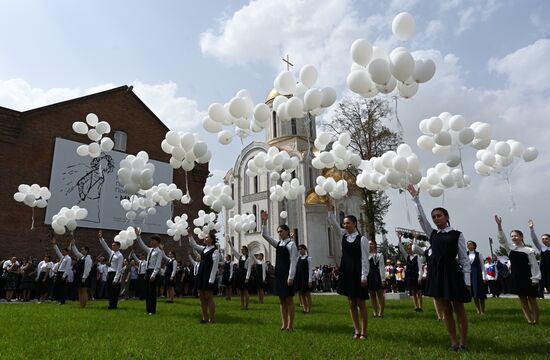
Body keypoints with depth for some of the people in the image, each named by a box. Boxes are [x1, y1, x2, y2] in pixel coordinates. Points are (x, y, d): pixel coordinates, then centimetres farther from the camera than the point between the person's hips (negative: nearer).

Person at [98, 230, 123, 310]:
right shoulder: (111, 253, 13)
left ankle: (114, 306, 6)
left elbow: (119, 269, -15)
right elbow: (105, 246, 14)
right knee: (109, 290, 10)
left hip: (115, 274, -8)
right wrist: (101, 238, 3)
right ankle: (111, 305, 18)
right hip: (109, 273, 8)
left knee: (114, 291, -2)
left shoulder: (120, 256, -11)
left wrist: (115, 279, -19)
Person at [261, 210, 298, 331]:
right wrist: (264, 221, 2)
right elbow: (264, 235, 11)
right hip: (278, 274, 8)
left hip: (287, 275, -7)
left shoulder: (291, 244, -8)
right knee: (281, 300, 10)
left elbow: (293, 262, -14)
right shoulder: (278, 244, 13)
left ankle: (290, 325, 7)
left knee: (289, 300, 0)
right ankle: (284, 324, 16)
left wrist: (291, 277, -19)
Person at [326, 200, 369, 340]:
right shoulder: (344, 235, 6)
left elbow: (364, 259, -12)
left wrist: (364, 276, -15)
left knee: (361, 303, 3)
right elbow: (333, 224, 3)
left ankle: (363, 332, 12)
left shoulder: (362, 239, -11)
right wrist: (330, 209, -8)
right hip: (346, 273, 6)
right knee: (351, 303, 10)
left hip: (358, 274, -6)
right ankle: (357, 331, 20)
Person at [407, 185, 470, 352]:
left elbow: (464, 259, -2)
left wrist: (467, 280, -7)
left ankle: (463, 343, 17)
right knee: (446, 310, 9)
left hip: (452, 272, -4)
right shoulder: (432, 234, 10)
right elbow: (421, 217, 6)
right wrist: (415, 198, 4)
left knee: (459, 310, 7)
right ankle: (454, 342, 18)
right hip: (436, 273, 4)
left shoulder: (457, 235, -1)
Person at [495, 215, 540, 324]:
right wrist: (499, 225, -20)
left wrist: (535, 279, -8)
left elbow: (534, 265, -3)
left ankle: (536, 320, 14)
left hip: (527, 277, -3)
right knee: (523, 299, 6)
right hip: (516, 277, 3)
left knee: (532, 299, 5)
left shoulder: (529, 250, -3)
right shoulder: (510, 248, 4)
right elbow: (502, 239, -8)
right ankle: (529, 320, 12)